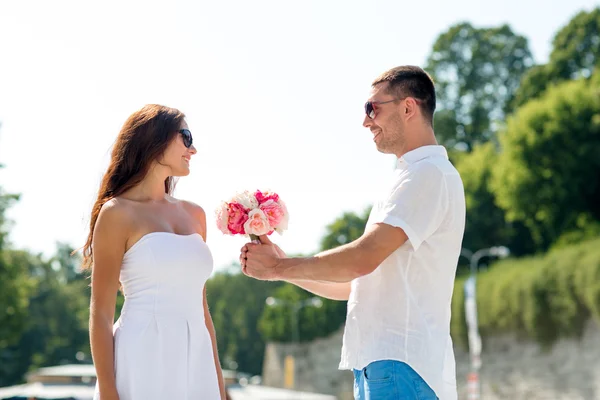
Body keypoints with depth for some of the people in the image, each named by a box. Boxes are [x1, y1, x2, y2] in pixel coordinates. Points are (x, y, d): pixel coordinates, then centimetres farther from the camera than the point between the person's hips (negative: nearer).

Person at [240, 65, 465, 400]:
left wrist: (279, 267, -6)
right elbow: (355, 285, 22)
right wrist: (284, 267, 14)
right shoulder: (412, 176, 23)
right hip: (377, 363, 10)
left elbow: (364, 258, -18)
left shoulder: (430, 174, -9)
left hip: (401, 363, -10)